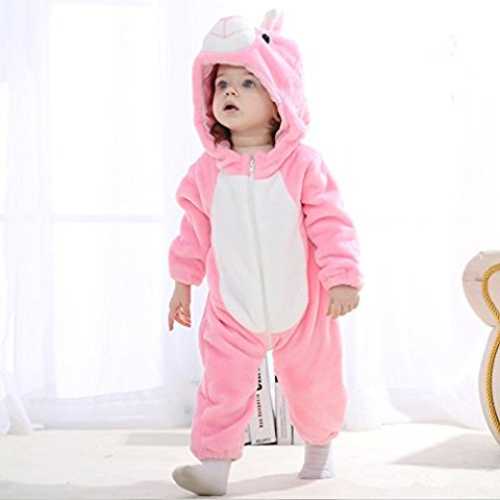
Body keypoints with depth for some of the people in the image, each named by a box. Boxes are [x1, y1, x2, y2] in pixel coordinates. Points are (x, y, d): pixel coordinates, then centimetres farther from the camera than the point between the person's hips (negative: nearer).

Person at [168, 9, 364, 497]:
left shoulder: (302, 164, -14)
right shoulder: (206, 172, -6)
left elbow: (330, 224, -13)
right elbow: (195, 231, 6)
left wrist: (343, 278, -17)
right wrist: (183, 282, 11)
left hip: (301, 308, -1)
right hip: (232, 311, 1)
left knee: (314, 383, 16)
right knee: (223, 383, -8)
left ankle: (319, 446, 40)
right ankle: (214, 460, 0)